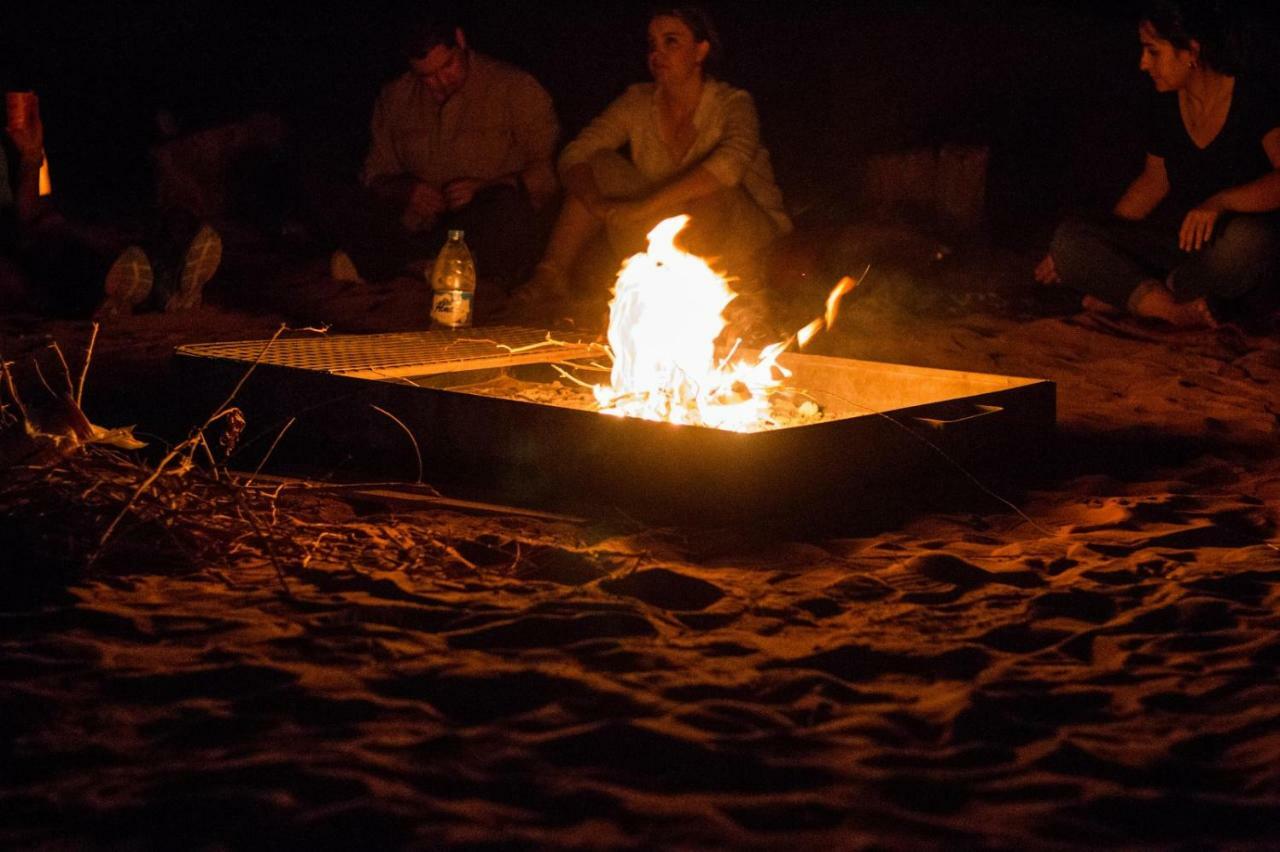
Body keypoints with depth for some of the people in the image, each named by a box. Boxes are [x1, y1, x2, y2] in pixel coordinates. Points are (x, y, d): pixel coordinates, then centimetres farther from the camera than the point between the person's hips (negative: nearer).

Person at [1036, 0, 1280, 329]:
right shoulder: (1168, 109, 5)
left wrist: (1219, 203, -41)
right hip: (1181, 245, 6)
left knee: (1246, 239, -42)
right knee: (1069, 239, -12)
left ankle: (1124, 295, -20)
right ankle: (1178, 308, -28)